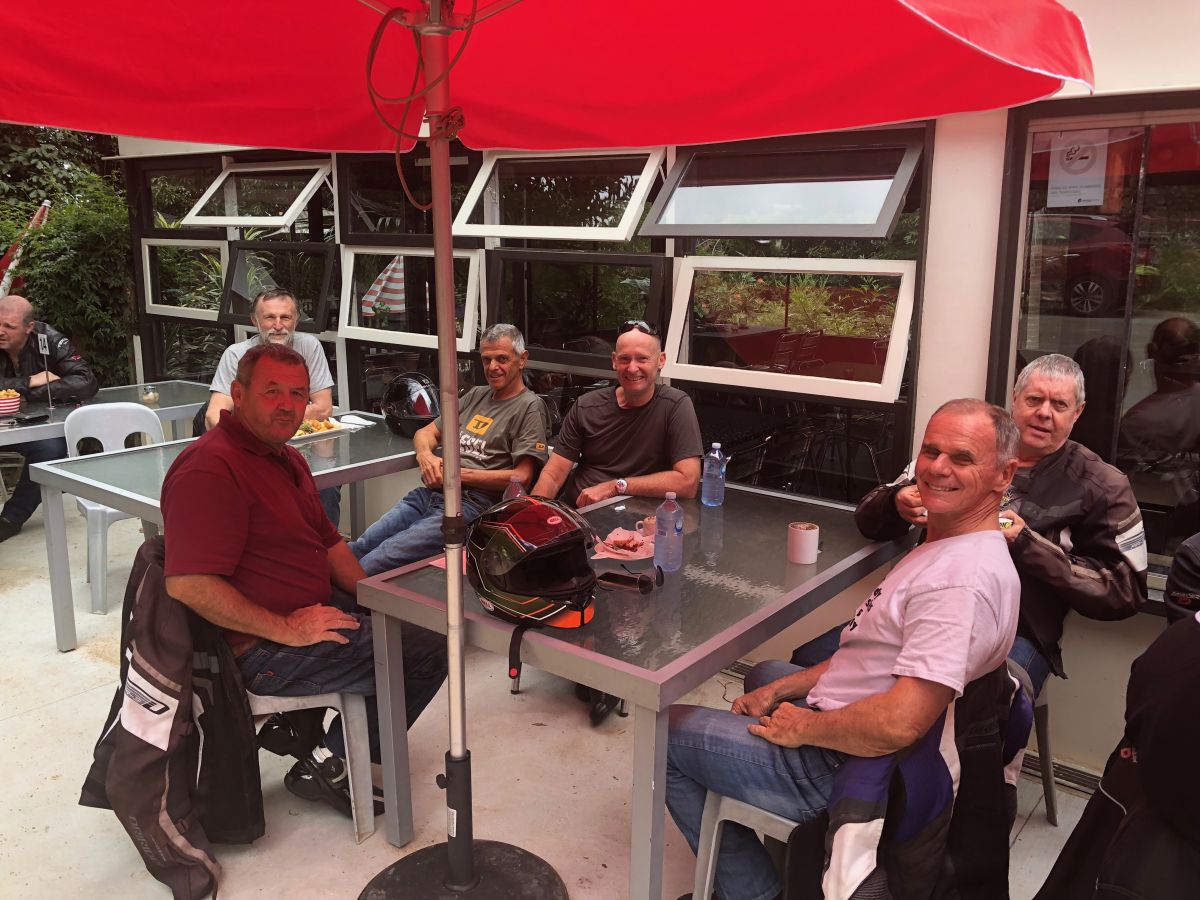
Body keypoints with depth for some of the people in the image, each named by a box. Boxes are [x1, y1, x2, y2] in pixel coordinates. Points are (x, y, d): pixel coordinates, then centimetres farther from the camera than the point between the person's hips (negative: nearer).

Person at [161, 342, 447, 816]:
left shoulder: (285, 457, 14)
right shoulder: (211, 469, -20)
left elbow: (328, 544, 18)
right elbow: (188, 584, -29)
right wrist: (288, 629, -25)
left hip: (314, 607, 10)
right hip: (264, 651, -10)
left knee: (417, 615, 17)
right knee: (426, 654, -13)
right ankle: (328, 766, 3)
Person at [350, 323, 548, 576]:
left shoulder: (529, 406, 1)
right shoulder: (476, 395, 24)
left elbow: (522, 477, -9)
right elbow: (426, 433, 25)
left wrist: (459, 474, -10)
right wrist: (425, 456, 0)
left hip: (471, 504, -7)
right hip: (429, 494, 7)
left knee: (373, 564, -24)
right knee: (356, 549, -11)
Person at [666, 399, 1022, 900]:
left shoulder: (963, 581, -29)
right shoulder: (952, 548, 4)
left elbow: (899, 724, -35)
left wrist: (803, 728, -18)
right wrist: (783, 690, 6)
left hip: (838, 764, -10)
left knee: (667, 734, 3)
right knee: (766, 673, 35)